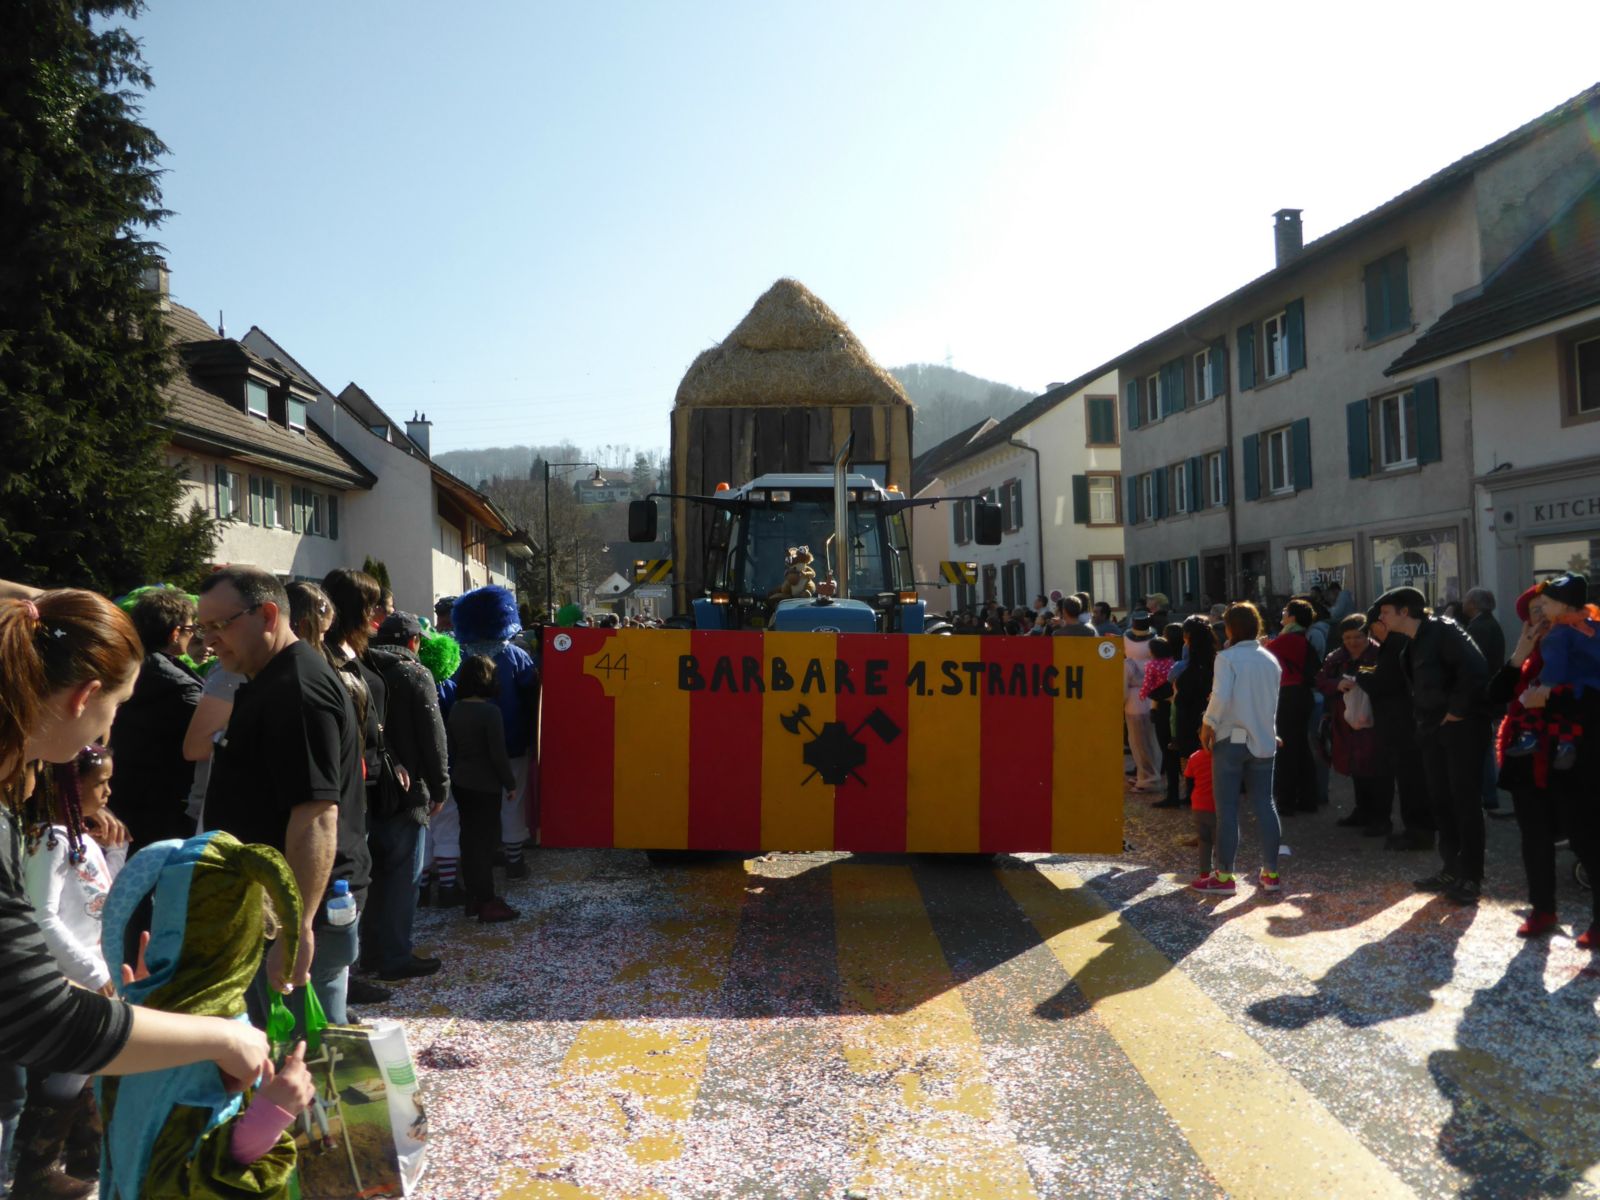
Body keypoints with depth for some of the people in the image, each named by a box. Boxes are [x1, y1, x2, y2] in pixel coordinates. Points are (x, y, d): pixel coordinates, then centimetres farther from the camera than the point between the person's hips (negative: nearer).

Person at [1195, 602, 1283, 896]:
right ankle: (1271, 873, 14)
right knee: (1265, 805, 10)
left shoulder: (1227, 657, -10)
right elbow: (1272, 702, 12)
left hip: (1232, 739, -5)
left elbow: (1221, 697, -21)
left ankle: (1224, 876, 2)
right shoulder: (1271, 660, 8)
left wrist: (1208, 724, -8)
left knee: (1227, 809, -1)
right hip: (1264, 740, 5)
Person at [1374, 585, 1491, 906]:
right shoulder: (1413, 643, 14)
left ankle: (1471, 878, 4)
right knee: (1441, 800, 12)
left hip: (1462, 726, -9)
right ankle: (1451, 869, 22)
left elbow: (1476, 669, -22)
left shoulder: (1443, 630, -12)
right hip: (1433, 729, 9)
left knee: (1466, 802, -3)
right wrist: (1424, 720, 11)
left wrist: (1457, 711, -17)